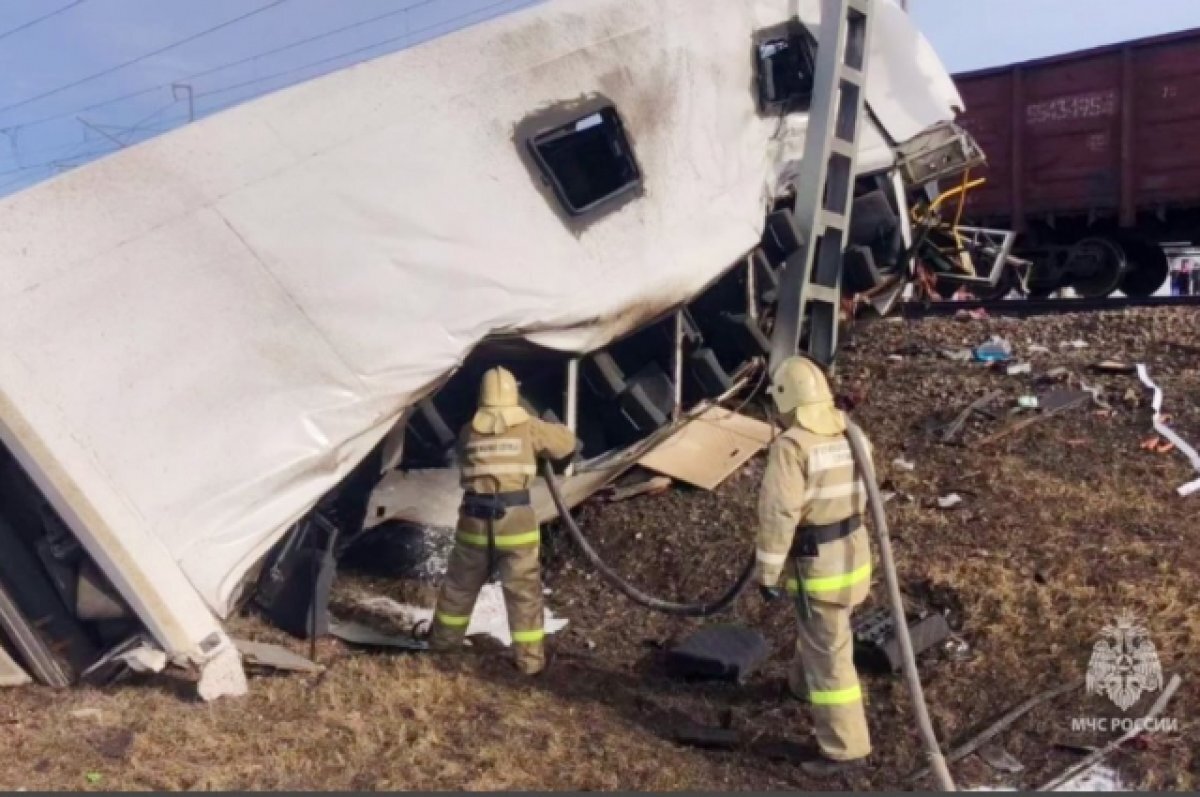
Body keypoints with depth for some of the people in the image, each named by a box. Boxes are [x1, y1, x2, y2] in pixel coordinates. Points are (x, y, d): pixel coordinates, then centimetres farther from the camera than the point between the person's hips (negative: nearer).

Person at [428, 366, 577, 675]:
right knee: (524, 591, 6)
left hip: (475, 520, 3)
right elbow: (567, 443, 11)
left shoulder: (468, 432, 4)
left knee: (460, 585, 20)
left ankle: (443, 640, 36)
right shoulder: (528, 427, -2)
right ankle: (530, 659, 9)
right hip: (515, 520, -3)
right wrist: (546, 429, 30)